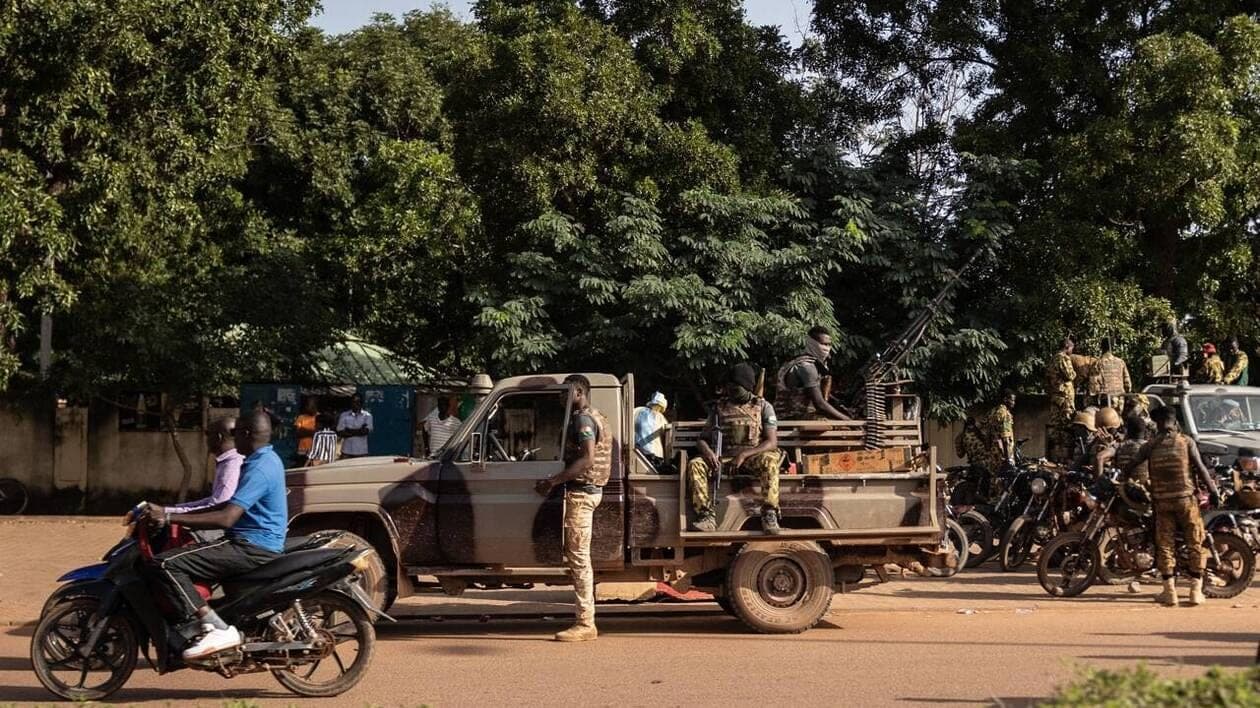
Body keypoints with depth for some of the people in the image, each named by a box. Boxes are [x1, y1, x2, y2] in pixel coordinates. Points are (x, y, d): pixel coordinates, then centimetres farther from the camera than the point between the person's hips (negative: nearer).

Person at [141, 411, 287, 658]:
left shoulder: (259, 468, -18)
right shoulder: (268, 459, 15)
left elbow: (226, 518, -27)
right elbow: (232, 506, 24)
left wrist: (169, 518, -25)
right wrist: (184, 516, 18)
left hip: (252, 548, -11)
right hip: (260, 543, 11)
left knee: (163, 565, -19)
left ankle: (217, 629, -25)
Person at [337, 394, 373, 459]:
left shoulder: (367, 416, 2)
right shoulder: (344, 415, 5)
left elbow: (366, 431, -10)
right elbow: (340, 432, -4)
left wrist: (350, 431, -7)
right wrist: (358, 431, -8)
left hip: (361, 451, -1)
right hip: (347, 451, 1)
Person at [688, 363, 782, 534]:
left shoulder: (763, 407, 6)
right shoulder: (719, 407, 15)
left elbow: (772, 442, -4)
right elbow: (702, 439, 13)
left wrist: (743, 454, -18)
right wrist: (708, 452, -13)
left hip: (752, 457, -3)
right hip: (724, 458, 3)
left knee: (769, 461, -37)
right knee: (695, 465, -25)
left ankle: (769, 515, -40)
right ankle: (706, 516, -33)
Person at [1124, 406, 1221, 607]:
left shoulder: (1150, 445, 2)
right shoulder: (1186, 441, -2)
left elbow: (1130, 467, 2)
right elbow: (1200, 468, -5)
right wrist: (1213, 491, 0)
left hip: (1161, 501, 1)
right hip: (1185, 498, -1)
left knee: (1165, 545, 7)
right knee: (1194, 543, 8)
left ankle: (1169, 592, 7)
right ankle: (1196, 590, 7)